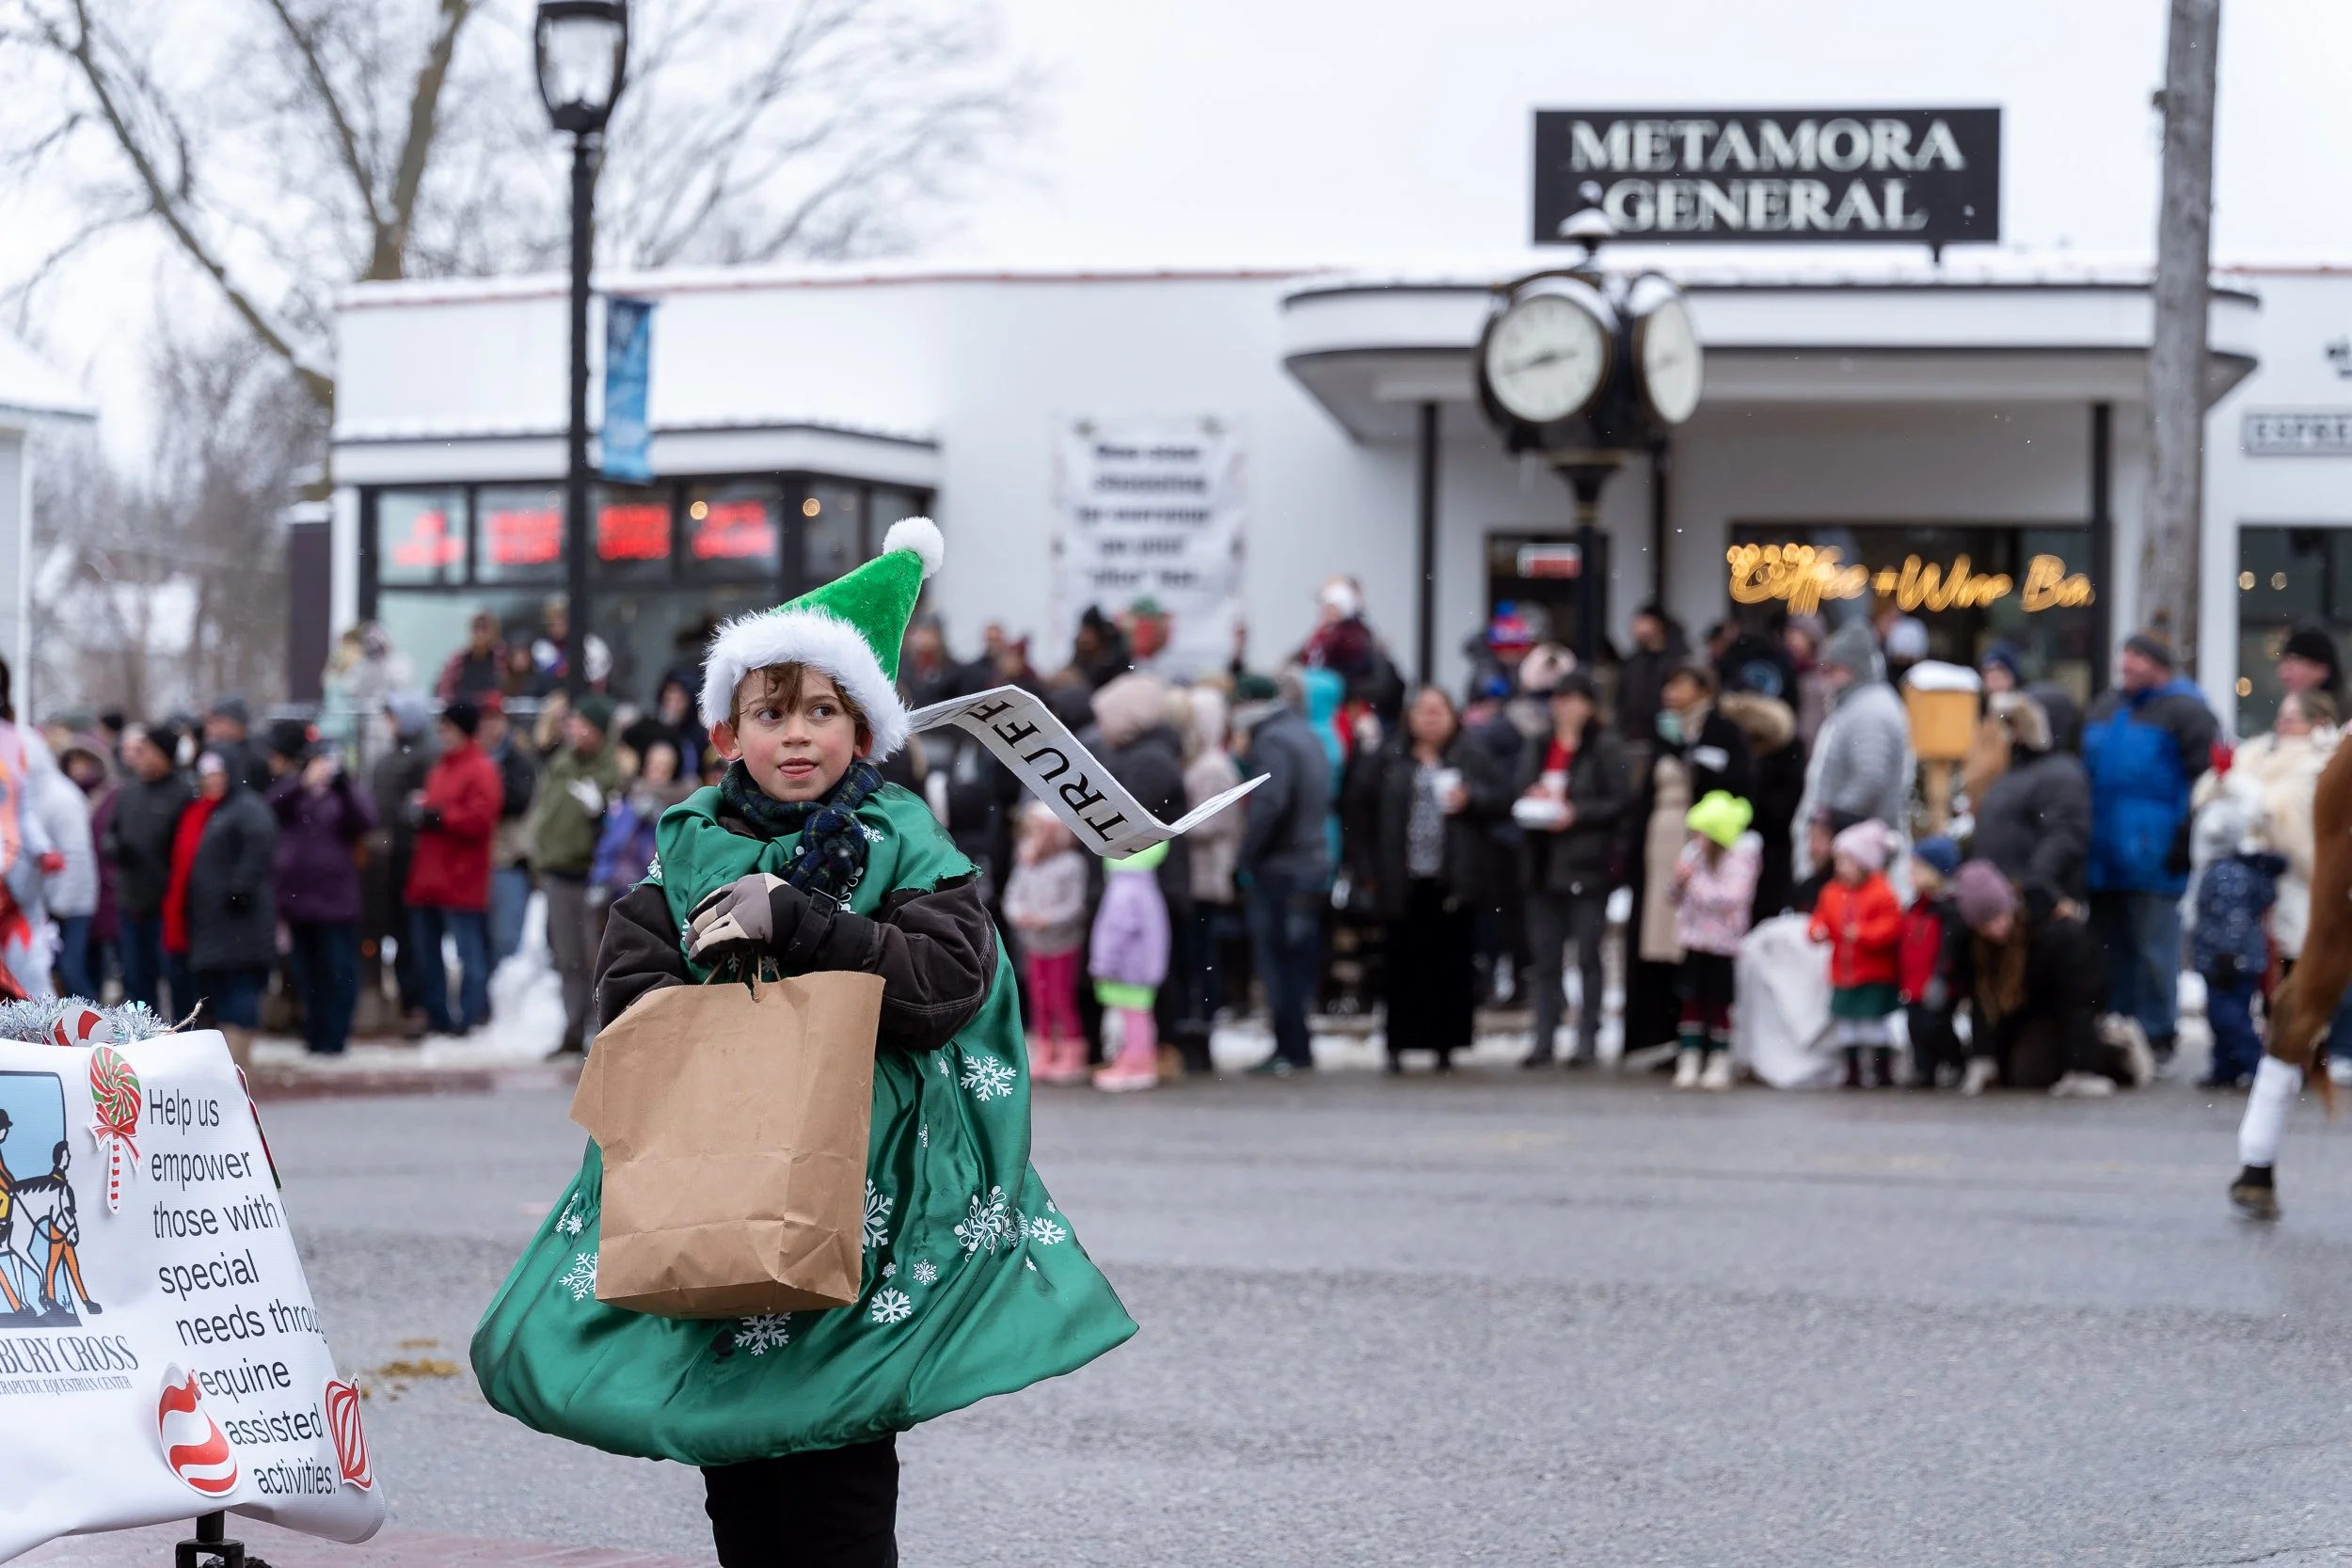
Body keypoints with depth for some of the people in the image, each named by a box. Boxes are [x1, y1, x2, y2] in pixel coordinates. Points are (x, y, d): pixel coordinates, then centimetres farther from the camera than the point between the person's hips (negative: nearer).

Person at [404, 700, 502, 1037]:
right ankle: (437, 1016, 18)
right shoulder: (440, 766, 20)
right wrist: (419, 812, 4)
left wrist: (435, 815, -15)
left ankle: (470, 1017, -4)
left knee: (469, 952, -6)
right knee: (426, 950, 12)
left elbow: (479, 820, -17)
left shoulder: (481, 770, -8)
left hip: (460, 881, -9)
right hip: (429, 877, 9)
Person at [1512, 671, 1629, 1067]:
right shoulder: (1537, 749, 16)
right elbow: (1518, 794, 19)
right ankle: (1544, 1038, 8)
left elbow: (1621, 801, -7)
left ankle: (1588, 1038, 1)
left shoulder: (1606, 748, -2)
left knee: (1588, 956, -3)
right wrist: (1530, 802, -3)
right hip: (1544, 863, 5)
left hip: (1587, 865, -5)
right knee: (1545, 956, 5)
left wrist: (1576, 813, -15)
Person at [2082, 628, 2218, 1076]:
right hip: (2103, 860, 7)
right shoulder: (2104, 710, 19)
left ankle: (2156, 1041, -1)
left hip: (2153, 859, -7)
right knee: (2112, 951, 10)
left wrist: (2186, 840, -18)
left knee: (2152, 952, -6)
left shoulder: (2184, 712, -5)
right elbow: (2085, 773, 26)